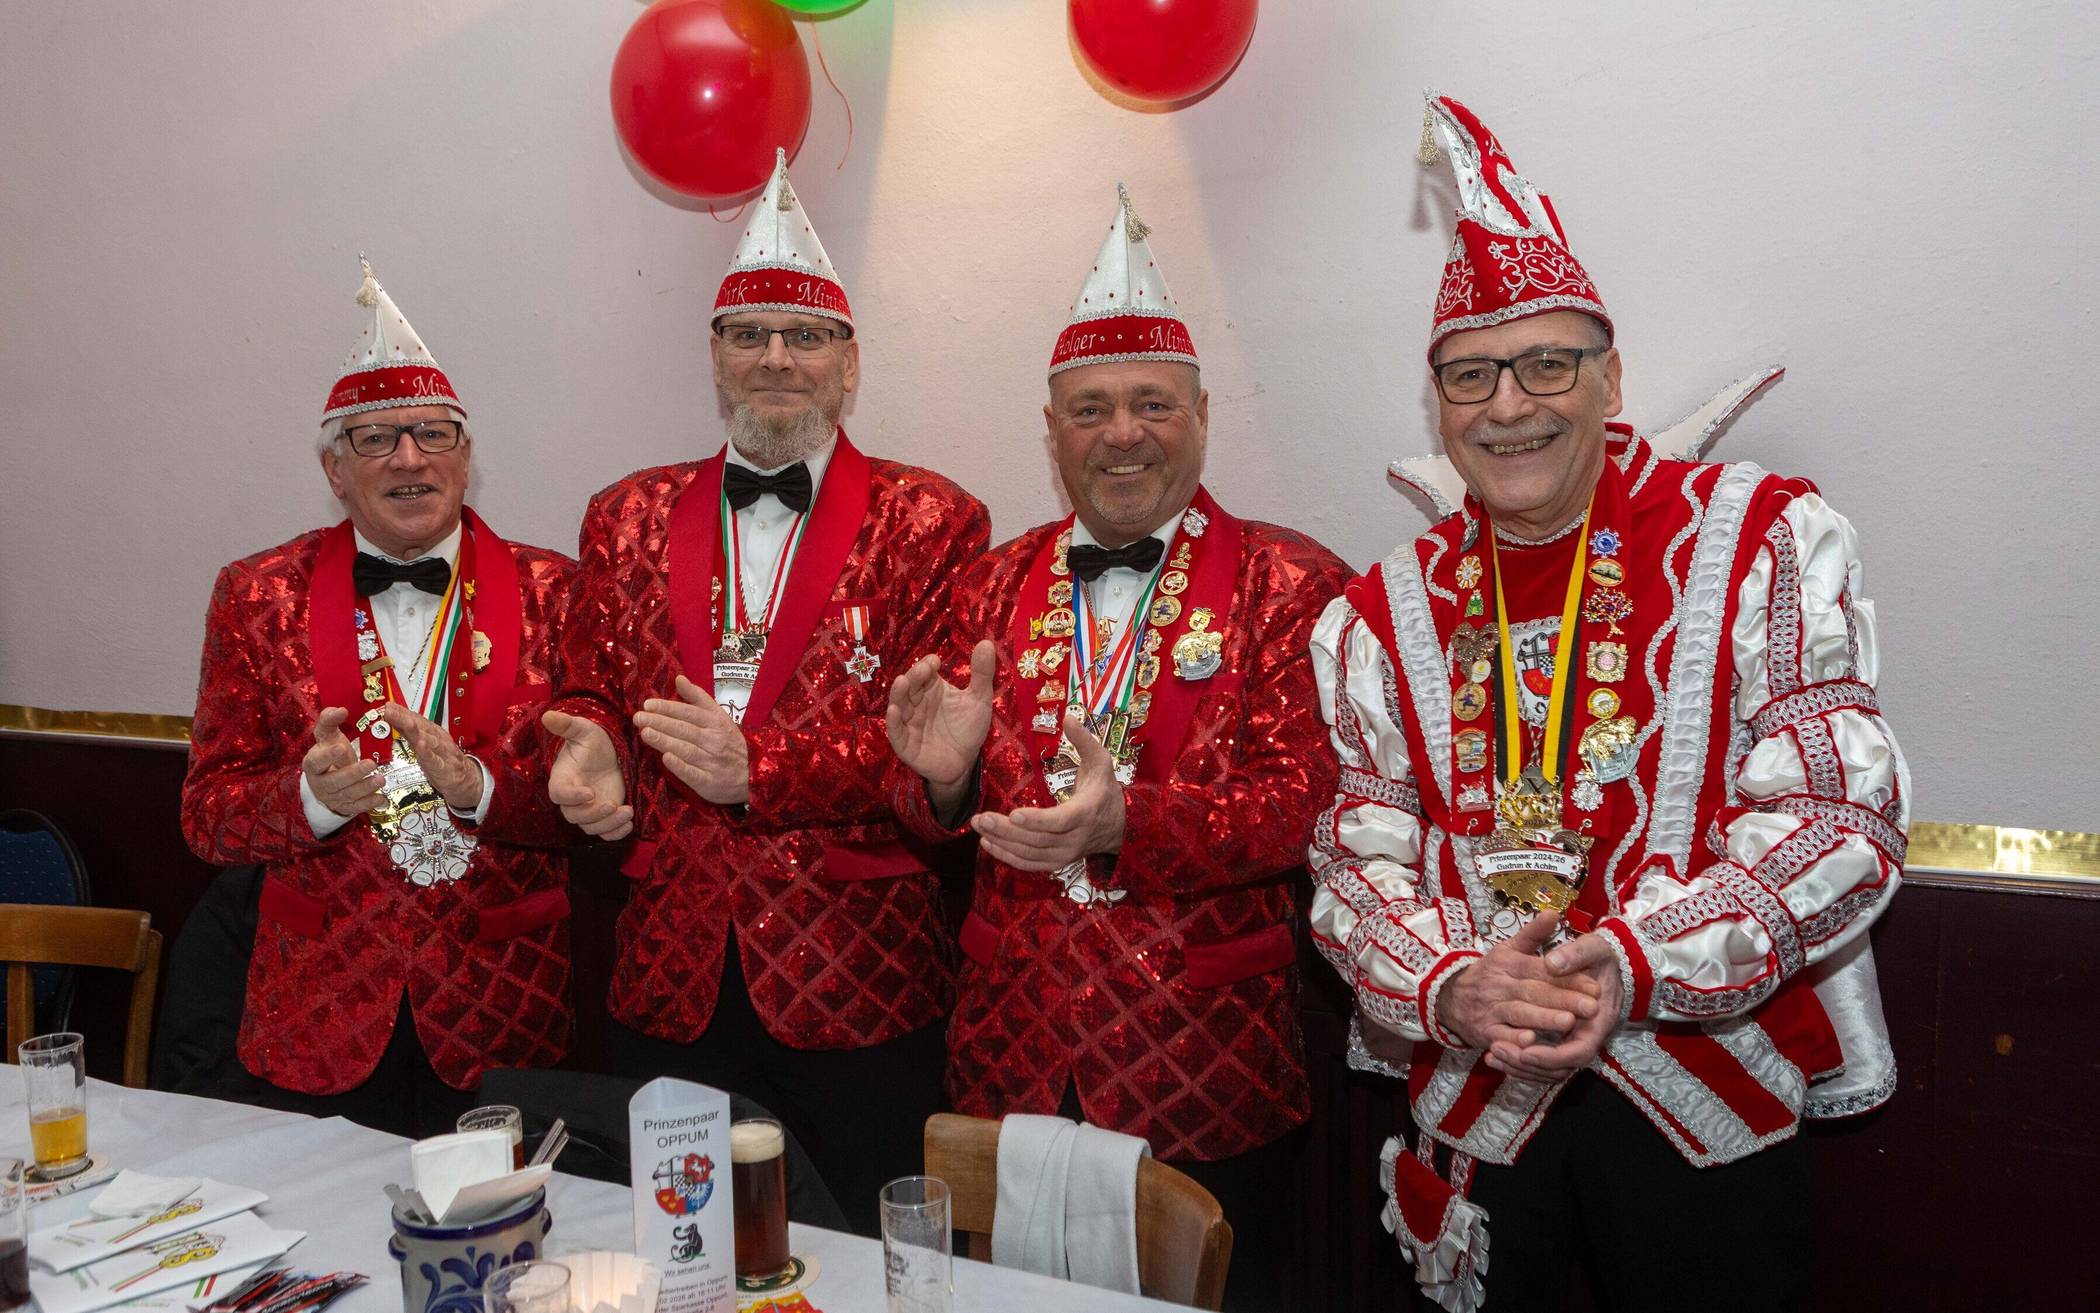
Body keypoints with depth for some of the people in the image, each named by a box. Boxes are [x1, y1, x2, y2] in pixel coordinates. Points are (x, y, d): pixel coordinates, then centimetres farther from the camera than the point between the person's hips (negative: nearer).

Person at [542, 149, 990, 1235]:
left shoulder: (931, 523, -2)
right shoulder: (630, 517, 10)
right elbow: (590, 693, 12)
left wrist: (761, 767, -18)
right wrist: (589, 750, -10)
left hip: (857, 982, -3)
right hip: (670, 978, 3)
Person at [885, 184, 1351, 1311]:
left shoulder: (1291, 584, -3)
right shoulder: (995, 587, 8)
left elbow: (1307, 797, -13)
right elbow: (949, 820, 9)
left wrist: (1126, 821, -27)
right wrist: (943, 775, -14)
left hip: (1206, 1052, -3)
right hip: (1014, 1048, 3)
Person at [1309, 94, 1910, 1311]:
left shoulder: (1764, 541, -5)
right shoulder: (1381, 616, 2)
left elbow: (1841, 815, -11)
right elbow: (1357, 860, 1)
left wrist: (1642, 961, -23)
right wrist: (1445, 986, -19)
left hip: (1712, 1095, -1)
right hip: (1476, 1106, 2)